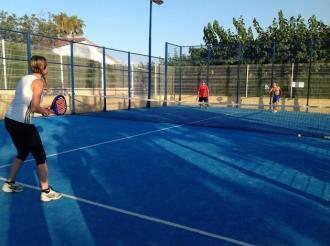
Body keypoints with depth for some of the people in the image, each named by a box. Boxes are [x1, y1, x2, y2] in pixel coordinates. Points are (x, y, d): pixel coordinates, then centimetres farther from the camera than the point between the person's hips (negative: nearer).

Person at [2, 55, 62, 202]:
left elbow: (23, 103, 13)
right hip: (22, 124, -9)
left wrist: (42, 109, 9)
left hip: (9, 120, 9)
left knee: (23, 153, 27)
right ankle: (46, 192, 11)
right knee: (40, 157, 4)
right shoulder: (38, 82, -11)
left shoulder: (24, 79, 13)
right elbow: (34, 107, -19)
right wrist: (45, 111, 0)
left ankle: (9, 184, 38)